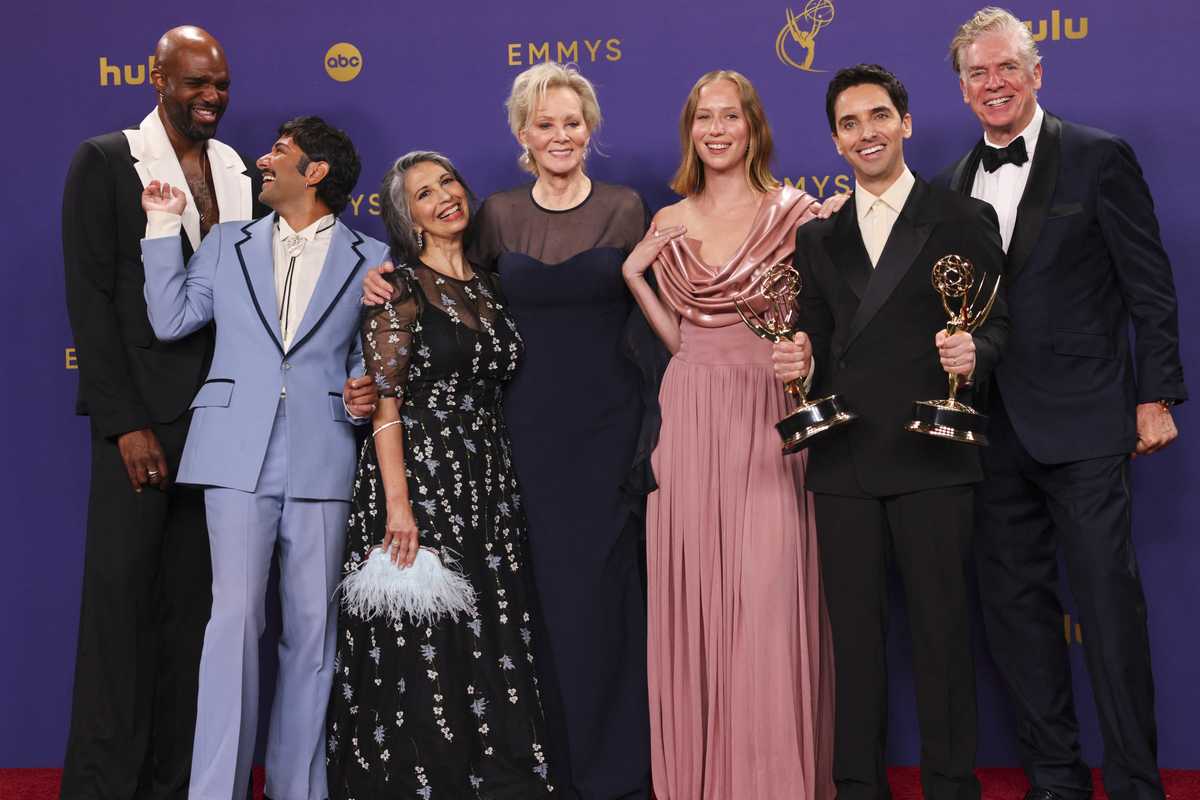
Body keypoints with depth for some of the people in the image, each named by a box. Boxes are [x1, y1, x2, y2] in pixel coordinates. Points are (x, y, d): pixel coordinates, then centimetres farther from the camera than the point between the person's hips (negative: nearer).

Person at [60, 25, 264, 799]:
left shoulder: (246, 174, 12)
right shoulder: (104, 161, 2)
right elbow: (90, 295, -4)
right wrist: (126, 420, -11)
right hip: (142, 414, -3)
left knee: (192, 598, 7)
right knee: (120, 590, -1)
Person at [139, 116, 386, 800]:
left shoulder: (370, 259, 11)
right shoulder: (227, 245, 16)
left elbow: (369, 354, 12)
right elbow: (170, 319, 7)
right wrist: (164, 228, 7)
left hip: (321, 460, 0)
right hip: (238, 454, 0)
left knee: (312, 626, 5)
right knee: (236, 615, -6)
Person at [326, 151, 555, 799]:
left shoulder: (487, 286, 13)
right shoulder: (400, 286, -5)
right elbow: (383, 401, -11)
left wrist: (504, 486, 8)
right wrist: (397, 504, -19)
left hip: (488, 482, 6)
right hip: (419, 476, -6)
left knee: (492, 641, 7)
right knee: (422, 647, -1)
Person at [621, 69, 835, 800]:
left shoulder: (793, 210, 1)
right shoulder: (669, 225, 13)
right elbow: (679, 335, 12)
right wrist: (632, 272, 4)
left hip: (766, 416, -3)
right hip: (688, 418, 4)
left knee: (768, 592, -6)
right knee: (689, 594, 4)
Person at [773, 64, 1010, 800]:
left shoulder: (965, 218, 5)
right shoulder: (817, 237, 15)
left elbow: (998, 323, 1)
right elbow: (818, 345, 15)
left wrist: (975, 353, -20)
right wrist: (803, 360, -7)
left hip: (931, 456, -3)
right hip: (843, 462, 3)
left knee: (942, 627, 3)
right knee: (854, 630, 9)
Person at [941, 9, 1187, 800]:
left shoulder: (1099, 159, -2)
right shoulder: (957, 183, 12)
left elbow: (1150, 286, -4)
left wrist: (1157, 395, -7)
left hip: (1083, 424, -5)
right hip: (996, 431, 5)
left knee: (1110, 605, -2)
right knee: (1016, 606, 10)